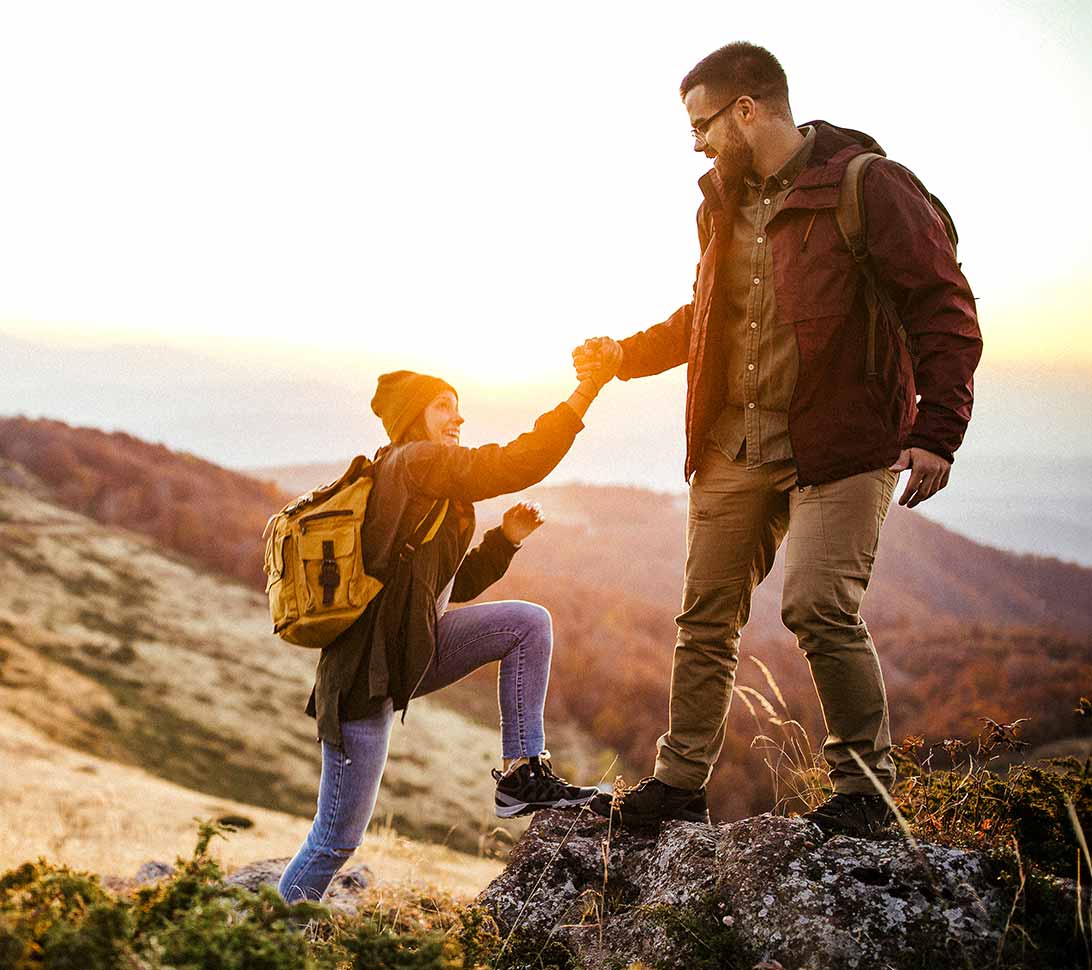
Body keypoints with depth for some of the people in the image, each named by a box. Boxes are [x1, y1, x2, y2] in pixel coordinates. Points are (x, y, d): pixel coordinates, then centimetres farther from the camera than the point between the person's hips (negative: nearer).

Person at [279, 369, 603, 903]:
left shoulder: (436, 481, 17)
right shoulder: (412, 462, -11)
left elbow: (453, 586, 20)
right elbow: (513, 465, -21)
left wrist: (505, 538, 8)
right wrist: (582, 396, -19)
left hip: (409, 653, 9)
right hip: (368, 673, -9)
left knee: (528, 622, -1)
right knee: (337, 840, -3)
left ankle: (523, 773, -1)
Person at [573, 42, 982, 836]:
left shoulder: (865, 187, -11)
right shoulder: (725, 203, 12)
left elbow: (945, 311, -11)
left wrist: (936, 433, -19)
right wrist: (624, 354, 16)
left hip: (840, 445, -7)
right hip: (734, 448, 7)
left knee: (819, 605, -17)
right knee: (707, 616, 8)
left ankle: (865, 785, 2)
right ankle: (681, 780, 21)